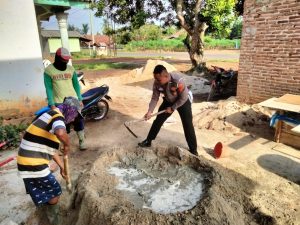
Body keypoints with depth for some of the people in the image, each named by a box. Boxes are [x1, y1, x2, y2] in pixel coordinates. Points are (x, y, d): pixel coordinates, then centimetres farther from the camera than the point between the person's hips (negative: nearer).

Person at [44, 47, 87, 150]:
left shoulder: (71, 68, 5)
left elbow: (76, 84, 8)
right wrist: (52, 104, -12)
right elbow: (49, 88, -6)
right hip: (59, 102, -2)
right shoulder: (48, 70, -4)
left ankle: (81, 141, 23)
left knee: (79, 120, 7)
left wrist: (80, 99, 3)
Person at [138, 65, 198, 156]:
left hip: (183, 101, -4)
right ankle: (148, 141, 20)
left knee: (188, 125, -6)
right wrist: (149, 111, -25)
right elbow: (155, 98, -13)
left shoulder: (178, 81, -39)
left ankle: (193, 150, 8)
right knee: (158, 120, 4)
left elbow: (183, 98, -27)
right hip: (168, 101, 5)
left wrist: (172, 108, -21)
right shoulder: (157, 83, -23)